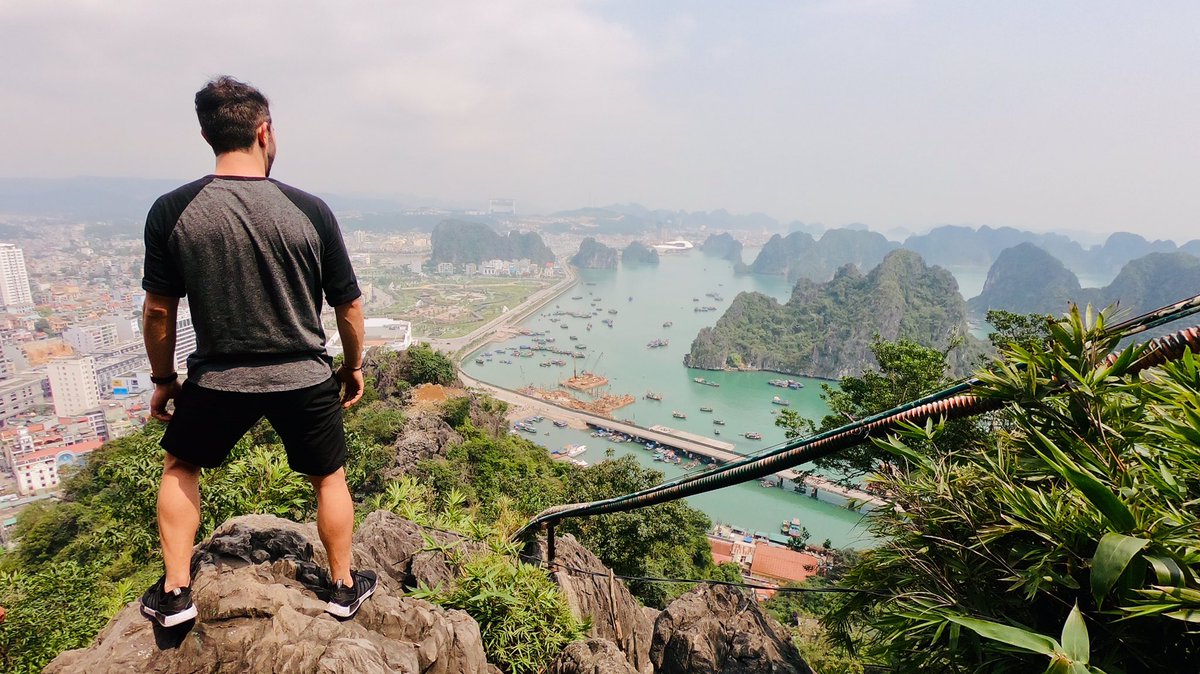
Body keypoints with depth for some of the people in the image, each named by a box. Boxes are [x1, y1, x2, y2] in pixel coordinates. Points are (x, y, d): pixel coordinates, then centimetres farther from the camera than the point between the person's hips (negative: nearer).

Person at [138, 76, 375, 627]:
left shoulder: (171, 212, -10)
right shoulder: (308, 210, -12)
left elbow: (158, 311, -3)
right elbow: (348, 304, -5)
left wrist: (163, 380, 13)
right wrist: (354, 366, 11)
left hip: (217, 380, 1)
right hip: (304, 379, 0)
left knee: (180, 466, 28)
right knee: (329, 477, 21)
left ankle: (174, 593, 32)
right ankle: (344, 587, 34)